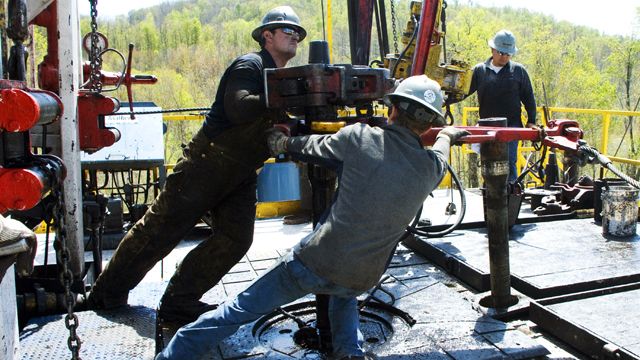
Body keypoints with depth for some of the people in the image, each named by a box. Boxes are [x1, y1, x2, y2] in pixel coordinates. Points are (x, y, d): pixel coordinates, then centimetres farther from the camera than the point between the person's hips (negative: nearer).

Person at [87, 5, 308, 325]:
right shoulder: (249, 65, -11)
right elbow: (238, 108, -28)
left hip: (241, 174, 8)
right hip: (207, 163, -8)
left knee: (235, 240, -4)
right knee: (159, 230, 0)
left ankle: (178, 304, 6)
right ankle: (106, 293, 17)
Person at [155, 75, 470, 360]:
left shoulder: (359, 138, -8)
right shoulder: (430, 169, -1)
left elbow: (314, 147, 10)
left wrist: (283, 143, 31)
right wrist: (447, 136, 48)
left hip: (313, 262, -3)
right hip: (359, 281, 3)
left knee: (239, 311, 11)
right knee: (345, 295, 38)